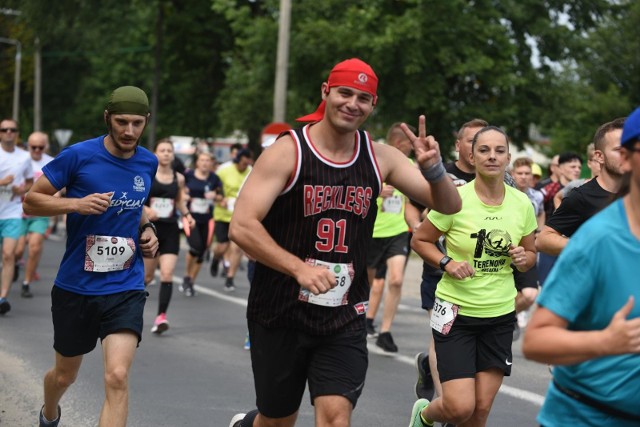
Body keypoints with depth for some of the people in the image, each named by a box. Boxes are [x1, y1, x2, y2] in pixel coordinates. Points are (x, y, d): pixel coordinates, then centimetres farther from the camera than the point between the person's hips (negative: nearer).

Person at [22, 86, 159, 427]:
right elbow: (30, 201, -6)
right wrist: (77, 203, -21)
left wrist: (146, 229, 5)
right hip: (76, 287, -1)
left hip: (126, 287, 1)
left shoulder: (148, 163, 4)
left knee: (117, 377, -19)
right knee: (65, 374, 18)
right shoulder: (79, 156, -10)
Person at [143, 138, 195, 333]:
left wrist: (186, 214, 3)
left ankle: (161, 316, -14)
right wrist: (145, 209, -21)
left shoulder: (179, 178, 5)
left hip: (170, 230, 2)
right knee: (147, 275, 10)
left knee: (167, 274, -13)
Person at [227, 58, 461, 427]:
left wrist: (433, 168, -17)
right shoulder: (288, 151, -10)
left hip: (345, 319, 3)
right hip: (281, 314, -2)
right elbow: (242, 227, -18)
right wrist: (299, 268, -30)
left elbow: (449, 206, 4)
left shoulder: (380, 158, 2)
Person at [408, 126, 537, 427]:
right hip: (456, 311, -4)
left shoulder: (522, 204, 0)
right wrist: (447, 263, -16)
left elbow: (531, 253, 14)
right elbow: (419, 240, 0)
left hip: (501, 314, 4)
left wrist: (523, 259, -8)